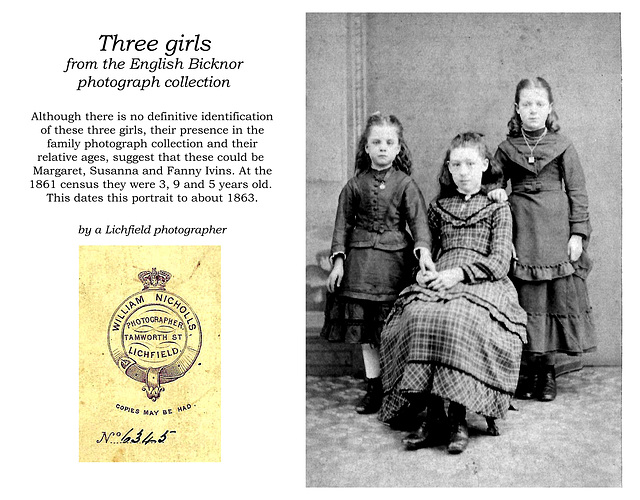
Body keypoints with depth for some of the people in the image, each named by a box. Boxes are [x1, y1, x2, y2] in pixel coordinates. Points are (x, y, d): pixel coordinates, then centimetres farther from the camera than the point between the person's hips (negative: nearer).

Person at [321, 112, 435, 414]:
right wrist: (338, 260, 0)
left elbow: (418, 219, -8)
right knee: (364, 328, 7)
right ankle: (373, 388, 19)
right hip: (360, 260, 2)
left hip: (395, 259, -2)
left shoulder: (405, 184, 0)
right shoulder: (355, 185, 6)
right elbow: (343, 223, 7)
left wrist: (423, 251, -24)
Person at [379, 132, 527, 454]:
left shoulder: (497, 208, 14)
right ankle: (432, 417, -31)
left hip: (482, 284, -3)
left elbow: (499, 262, 2)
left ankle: (457, 418, -31)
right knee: (417, 316, -33)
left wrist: (458, 273, -13)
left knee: (458, 319, -39)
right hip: (439, 282, 3)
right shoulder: (438, 207, 25)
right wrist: (424, 273, 2)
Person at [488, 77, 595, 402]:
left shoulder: (562, 146, 4)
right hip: (521, 232, 1)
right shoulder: (506, 149, 8)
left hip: (556, 231, -1)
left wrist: (578, 233, -3)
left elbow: (577, 191, 3)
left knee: (558, 297, 1)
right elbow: (493, 179, 15)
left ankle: (547, 371, 13)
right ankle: (526, 371, 12)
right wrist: (495, 190, -9)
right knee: (525, 299, 2)